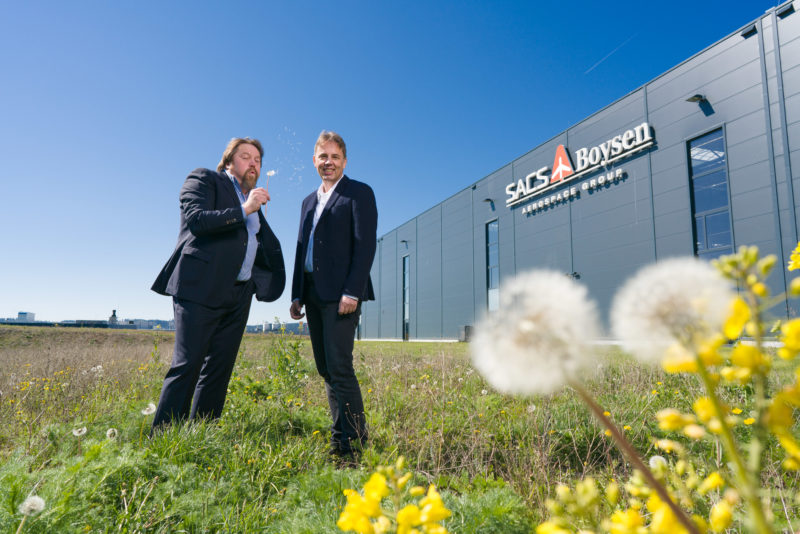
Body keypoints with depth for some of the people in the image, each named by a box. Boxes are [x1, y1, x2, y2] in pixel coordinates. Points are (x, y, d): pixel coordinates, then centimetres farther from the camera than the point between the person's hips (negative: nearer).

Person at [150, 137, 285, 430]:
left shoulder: (252, 200, 24)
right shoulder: (203, 179, 4)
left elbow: (269, 243, 33)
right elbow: (195, 220, -14)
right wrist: (244, 210, -16)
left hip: (238, 296, 7)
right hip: (201, 288, -6)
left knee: (219, 369, 6)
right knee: (187, 365, -8)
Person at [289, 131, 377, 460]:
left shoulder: (359, 193, 0)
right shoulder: (309, 201, 22)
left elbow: (365, 246, -10)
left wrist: (352, 292, -19)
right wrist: (297, 295, 14)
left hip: (340, 294, -7)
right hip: (312, 294, 8)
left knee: (339, 367, -11)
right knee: (325, 369, 9)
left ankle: (354, 443, -1)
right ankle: (339, 438, 18)